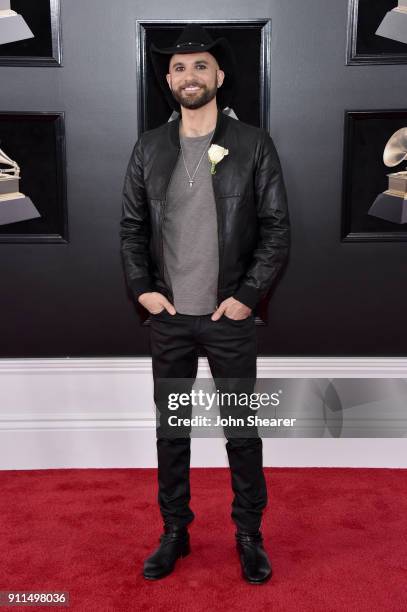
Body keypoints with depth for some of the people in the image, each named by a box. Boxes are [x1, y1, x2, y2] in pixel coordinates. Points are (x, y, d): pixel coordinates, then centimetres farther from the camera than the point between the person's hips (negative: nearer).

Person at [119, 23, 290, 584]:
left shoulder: (253, 144, -1)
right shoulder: (149, 148, 6)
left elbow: (277, 228, -3)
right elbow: (131, 226, 8)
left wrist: (247, 295, -10)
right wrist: (141, 288, -3)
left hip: (231, 316, -2)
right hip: (168, 316, 3)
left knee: (243, 431, 8)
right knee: (170, 429, 12)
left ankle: (249, 534, 28)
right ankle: (175, 532, 31)